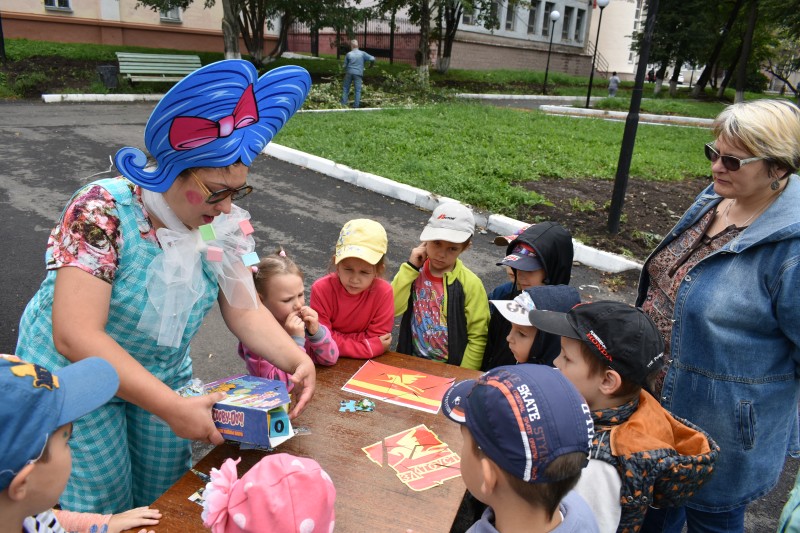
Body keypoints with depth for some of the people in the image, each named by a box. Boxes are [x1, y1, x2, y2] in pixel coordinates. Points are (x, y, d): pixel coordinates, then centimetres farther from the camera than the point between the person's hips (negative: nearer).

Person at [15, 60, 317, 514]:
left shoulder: (222, 223, -12)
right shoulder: (104, 211, -28)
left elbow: (246, 311, -8)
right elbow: (75, 337, -33)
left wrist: (297, 359, -25)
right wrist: (173, 408, -34)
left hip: (164, 374, 5)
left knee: (165, 500, 17)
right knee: (101, 509, 8)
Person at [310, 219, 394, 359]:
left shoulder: (383, 292, -17)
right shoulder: (321, 289, -18)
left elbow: (377, 339, -12)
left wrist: (337, 339, -19)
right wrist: (367, 348, -21)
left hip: (365, 363, 0)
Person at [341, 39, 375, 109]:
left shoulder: (349, 54, 1)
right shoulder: (362, 53, 0)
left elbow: (345, 65, 6)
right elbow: (372, 59, -6)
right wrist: (371, 65, 13)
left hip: (349, 73, 1)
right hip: (358, 73, -1)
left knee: (345, 89, 12)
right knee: (358, 90, 4)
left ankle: (343, 104, 11)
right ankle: (356, 105, 0)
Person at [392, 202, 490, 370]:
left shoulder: (470, 284, -11)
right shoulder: (413, 272, 0)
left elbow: (478, 338, -7)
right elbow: (390, 309, -12)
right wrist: (410, 267, -13)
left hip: (450, 369, -3)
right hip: (411, 362, 3)